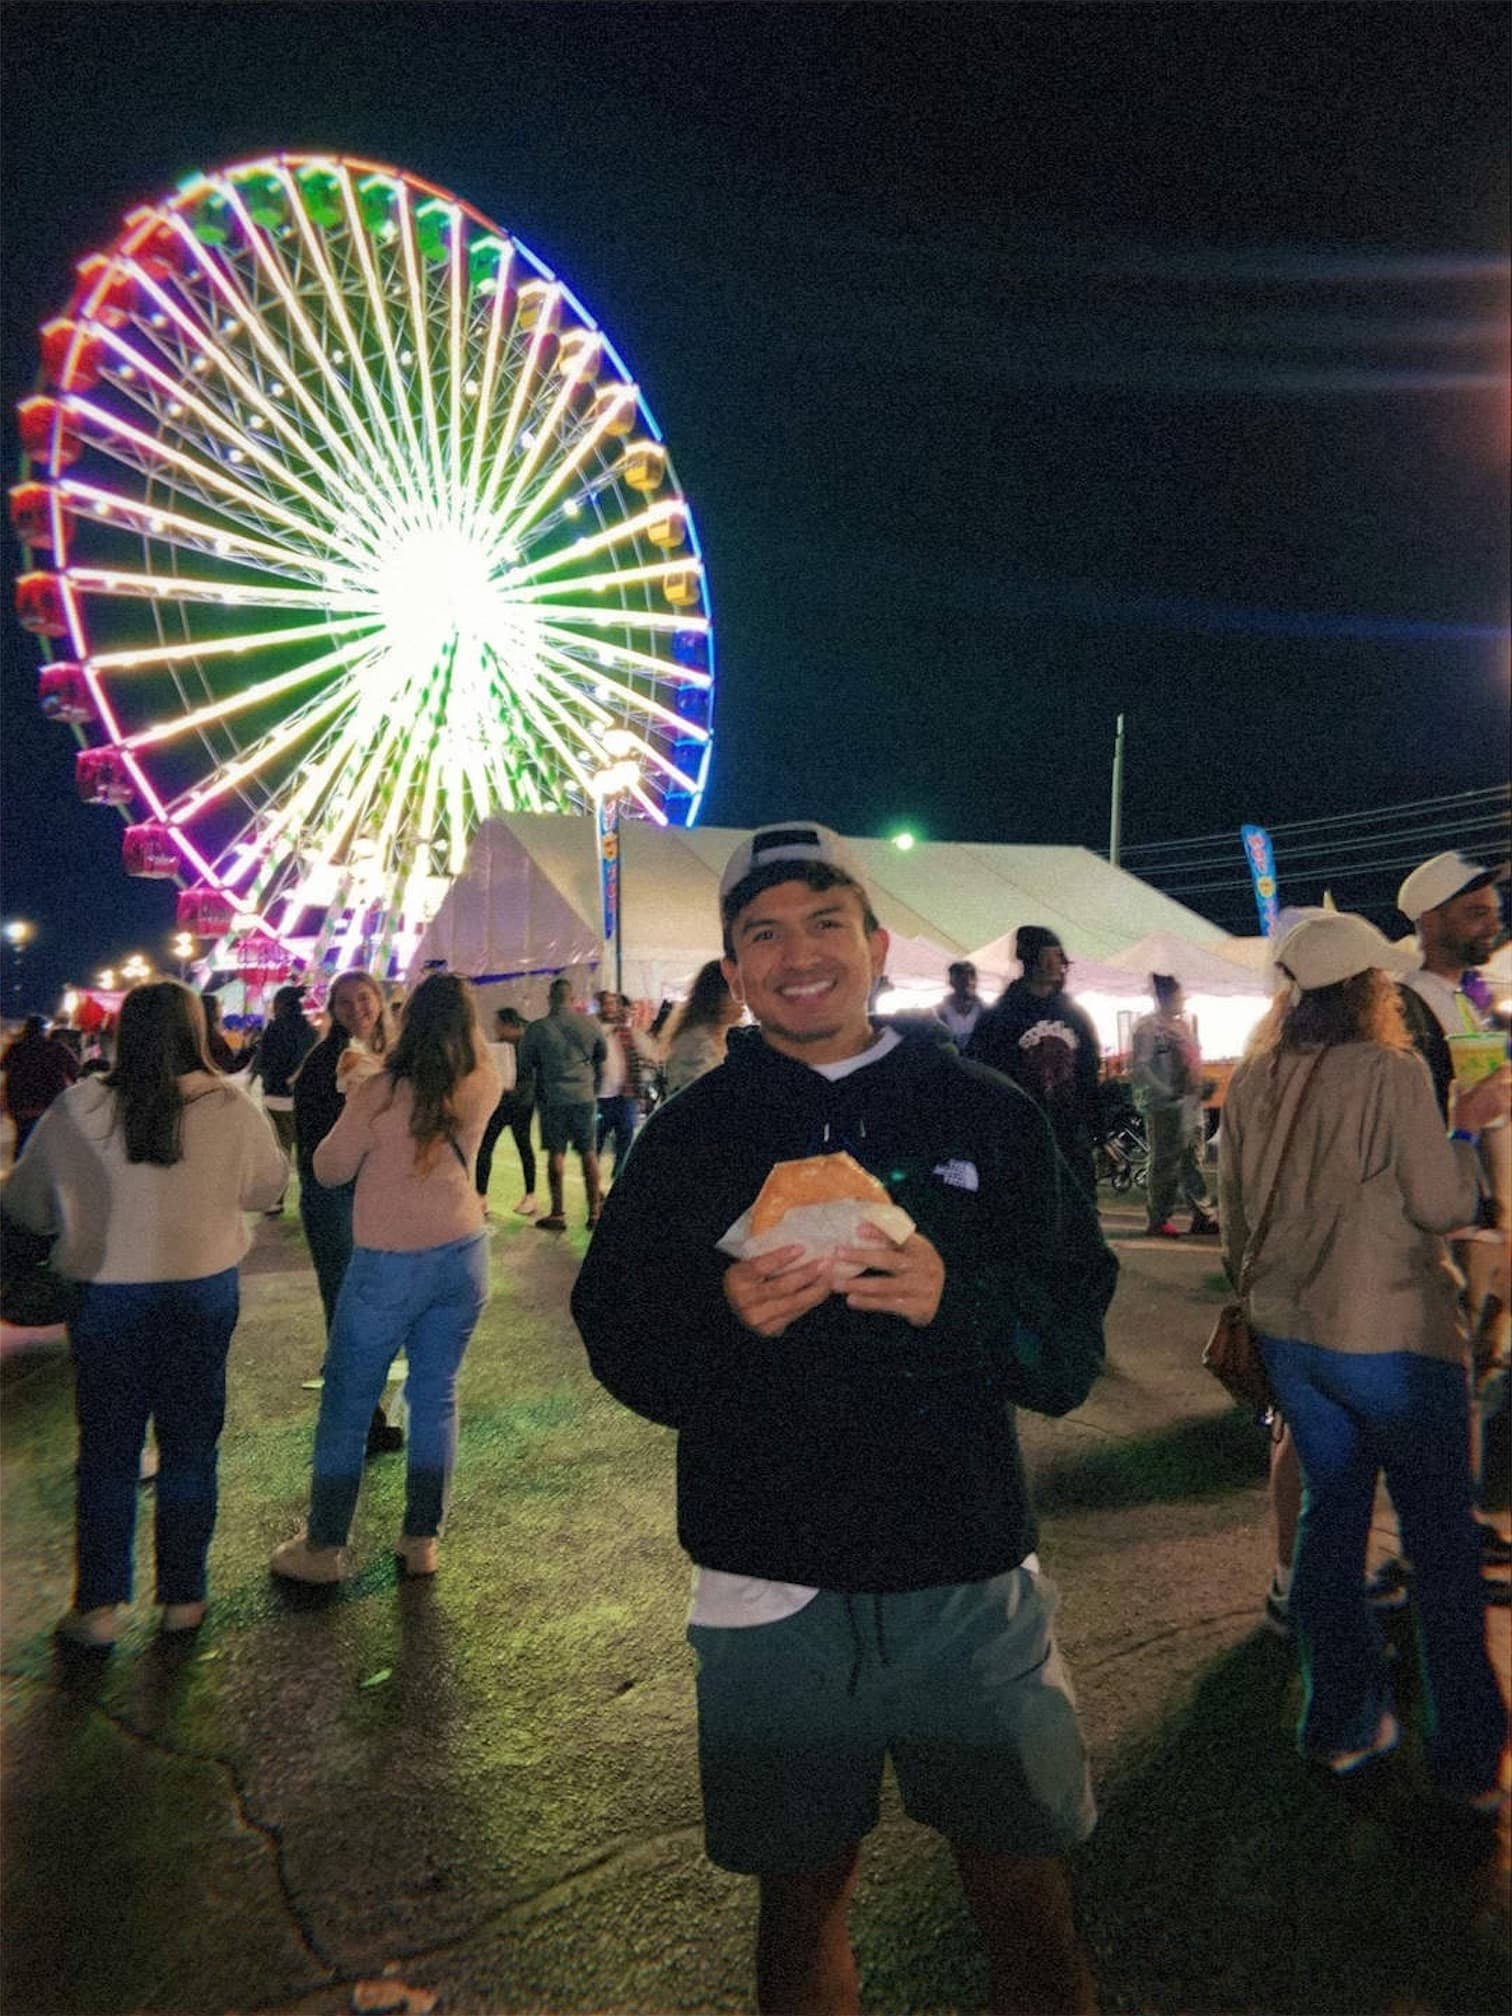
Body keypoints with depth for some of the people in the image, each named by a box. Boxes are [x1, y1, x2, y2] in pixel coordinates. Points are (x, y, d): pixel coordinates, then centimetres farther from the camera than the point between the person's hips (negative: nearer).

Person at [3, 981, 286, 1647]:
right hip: (203, 1294, 0)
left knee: (106, 1450, 13)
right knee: (189, 1447, 13)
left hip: (104, 1297, 0)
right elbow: (268, 1184, 5)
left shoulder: (77, 1109, -10)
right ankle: (183, 1598, 22)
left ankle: (98, 1605, 19)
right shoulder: (230, 1108, -10)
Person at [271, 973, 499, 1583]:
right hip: (463, 1257, 4)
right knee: (436, 1397, 13)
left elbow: (329, 1169, -3)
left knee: (346, 1403, 9)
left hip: (389, 1265, -4)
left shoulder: (379, 1092, -16)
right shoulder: (482, 1089, -4)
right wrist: (458, 1009, 15)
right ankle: (423, 1541, 19)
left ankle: (324, 1548, 18)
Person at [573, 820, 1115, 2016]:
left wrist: (960, 1302, -22)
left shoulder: (989, 1116, -1)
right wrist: (724, 1316, -19)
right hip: (773, 1594, 1)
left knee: (1024, 1898, 13)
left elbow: (1074, 1349, -3)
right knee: (801, 1899, 18)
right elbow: (621, 1346, 0)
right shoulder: (690, 1136, 0)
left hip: (972, 1581, 0)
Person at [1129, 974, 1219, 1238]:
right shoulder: (1148, 1026, -12)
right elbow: (1139, 1067, -19)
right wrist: (1167, 1092, -21)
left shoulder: (1183, 1023, 16)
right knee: (1165, 1164, -2)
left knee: (1193, 1163, 14)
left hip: (1192, 1104, 9)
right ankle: (1158, 1220, 7)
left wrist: (1199, 1087, 14)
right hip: (1167, 1107, -9)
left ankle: (1202, 1216, 22)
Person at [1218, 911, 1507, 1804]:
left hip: (1289, 1334, 6)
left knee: (1330, 1513, 17)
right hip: (1392, 1337, -5)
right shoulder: (1392, 1072, -15)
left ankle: (1342, 1724, 28)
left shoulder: (1251, 1083, 1)